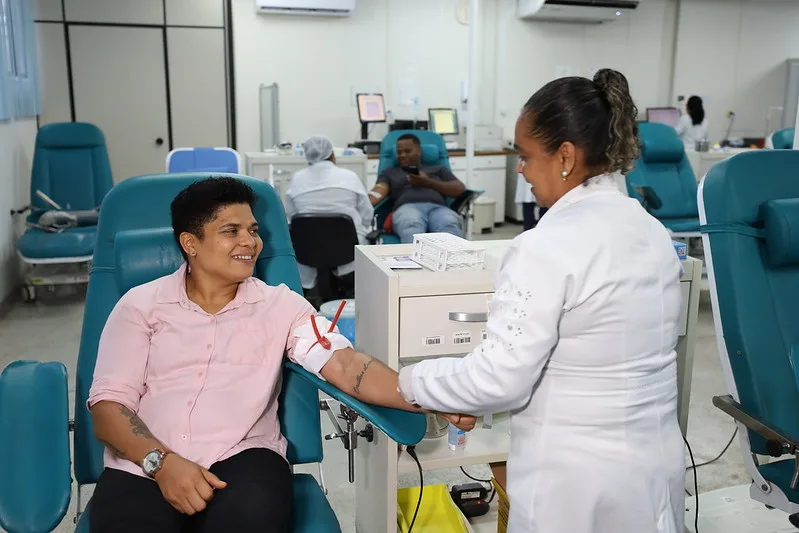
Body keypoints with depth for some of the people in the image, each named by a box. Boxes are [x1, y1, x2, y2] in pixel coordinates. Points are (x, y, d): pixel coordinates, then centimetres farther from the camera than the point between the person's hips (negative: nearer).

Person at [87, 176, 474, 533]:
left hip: (240, 459, 0)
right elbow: (108, 404, 2)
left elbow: (345, 364, -4)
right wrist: (162, 462, -16)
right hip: (143, 467, 0)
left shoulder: (280, 305, 9)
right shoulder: (140, 305, 8)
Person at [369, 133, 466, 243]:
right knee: (412, 226, -40)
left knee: (449, 226, -38)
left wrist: (429, 183, 2)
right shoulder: (390, 173, 33)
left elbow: (460, 189, 15)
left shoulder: (438, 169, 32)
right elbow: (378, 192, 11)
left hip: (438, 208, 1)